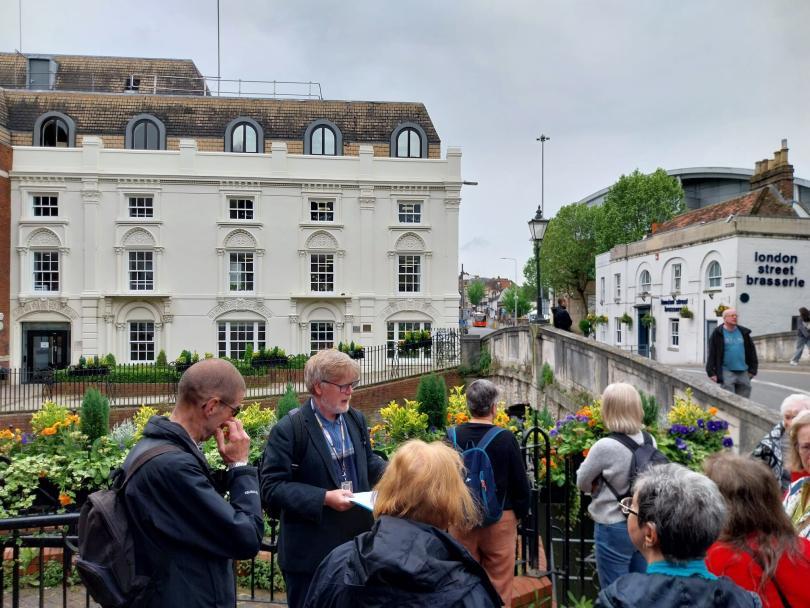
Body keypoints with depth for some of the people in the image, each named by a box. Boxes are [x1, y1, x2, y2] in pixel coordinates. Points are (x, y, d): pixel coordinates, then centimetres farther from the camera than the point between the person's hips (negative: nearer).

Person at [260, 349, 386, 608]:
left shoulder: (356, 419, 7)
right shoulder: (288, 429, -15)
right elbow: (272, 487, -18)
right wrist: (323, 498, -26)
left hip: (357, 541, 6)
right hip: (310, 554, -6)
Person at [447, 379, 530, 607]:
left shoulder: (453, 437, -7)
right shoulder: (505, 438, -13)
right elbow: (520, 482, -6)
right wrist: (521, 513, 11)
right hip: (500, 518, -2)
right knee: (499, 586, 9)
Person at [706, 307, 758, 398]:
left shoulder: (744, 332, 12)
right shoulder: (718, 334, 0)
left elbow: (751, 351, 16)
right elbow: (712, 353, -4)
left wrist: (752, 369, 10)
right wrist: (711, 372, -9)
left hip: (743, 372, 4)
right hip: (726, 372, -4)